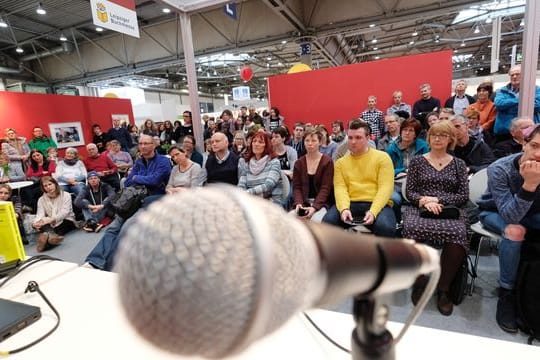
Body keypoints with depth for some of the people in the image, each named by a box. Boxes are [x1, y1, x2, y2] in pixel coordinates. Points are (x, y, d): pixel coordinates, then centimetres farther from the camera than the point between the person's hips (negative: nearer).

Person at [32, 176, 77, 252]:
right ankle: (51, 236, -64)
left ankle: (48, 237, -61)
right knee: (43, 224, -31)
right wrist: (35, 223, -28)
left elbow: (64, 212, -14)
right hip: (51, 225, 2)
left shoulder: (66, 195, 0)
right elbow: (40, 214, -5)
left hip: (66, 222, -2)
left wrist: (51, 219, -31)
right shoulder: (41, 199, 12)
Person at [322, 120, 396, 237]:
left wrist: (373, 212, -21)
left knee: (386, 227, -33)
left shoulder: (382, 157, 6)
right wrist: (344, 208, -20)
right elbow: (340, 188, 0)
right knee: (328, 221, -26)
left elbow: (385, 188, -5)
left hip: (376, 204, -1)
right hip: (350, 204, 2)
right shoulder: (340, 162, 14)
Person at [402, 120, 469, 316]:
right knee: (413, 229, -37)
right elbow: (409, 192, 6)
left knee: (456, 234, -35)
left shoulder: (458, 164, 17)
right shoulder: (417, 161, 14)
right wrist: (424, 201, -14)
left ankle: (443, 288, -14)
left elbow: (464, 196, 7)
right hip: (419, 208, -1)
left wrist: (437, 199, -8)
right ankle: (420, 282, -14)